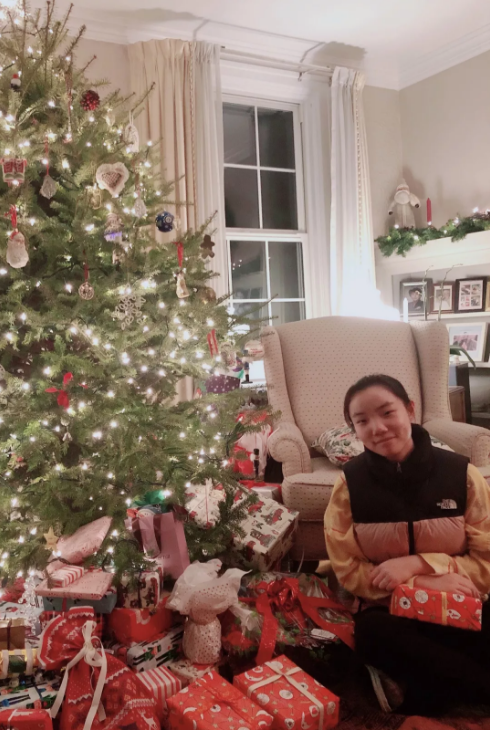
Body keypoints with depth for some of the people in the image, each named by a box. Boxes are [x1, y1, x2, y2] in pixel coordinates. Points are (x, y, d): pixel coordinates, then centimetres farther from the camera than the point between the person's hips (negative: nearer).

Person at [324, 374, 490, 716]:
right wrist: (428, 583, -18)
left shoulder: (461, 474, -9)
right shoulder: (350, 483, -8)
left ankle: (420, 693, -7)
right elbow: (348, 571, -6)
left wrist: (416, 563, -20)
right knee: (372, 633, -34)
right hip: (390, 607, 1)